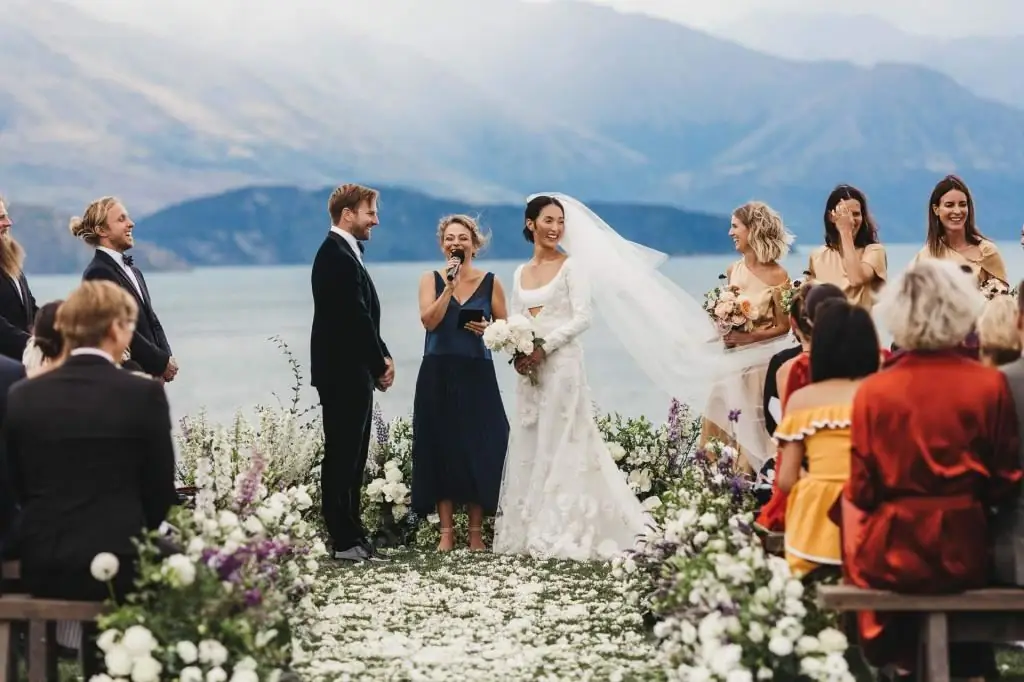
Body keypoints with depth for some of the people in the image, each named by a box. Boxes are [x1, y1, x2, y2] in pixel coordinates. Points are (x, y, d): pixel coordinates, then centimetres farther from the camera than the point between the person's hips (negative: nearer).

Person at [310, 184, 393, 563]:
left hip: (352, 373, 10)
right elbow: (357, 318, -19)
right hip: (344, 372, -10)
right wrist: (380, 363, -10)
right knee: (342, 457, -6)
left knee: (350, 458, 12)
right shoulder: (338, 255, -15)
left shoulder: (341, 252, 17)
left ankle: (351, 538, 17)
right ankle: (346, 542, -4)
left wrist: (381, 358, 6)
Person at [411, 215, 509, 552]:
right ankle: (446, 532, 6)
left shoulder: (490, 282, 6)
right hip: (438, 375, 0)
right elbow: (429, 320, -9)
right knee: (441, 448, 0)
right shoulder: (431, 279, 6)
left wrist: (488, 329, -10)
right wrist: (450, 286, -15)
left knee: (478, 449, -2)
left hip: (476, 375, 0)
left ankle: (476, 532, 6)